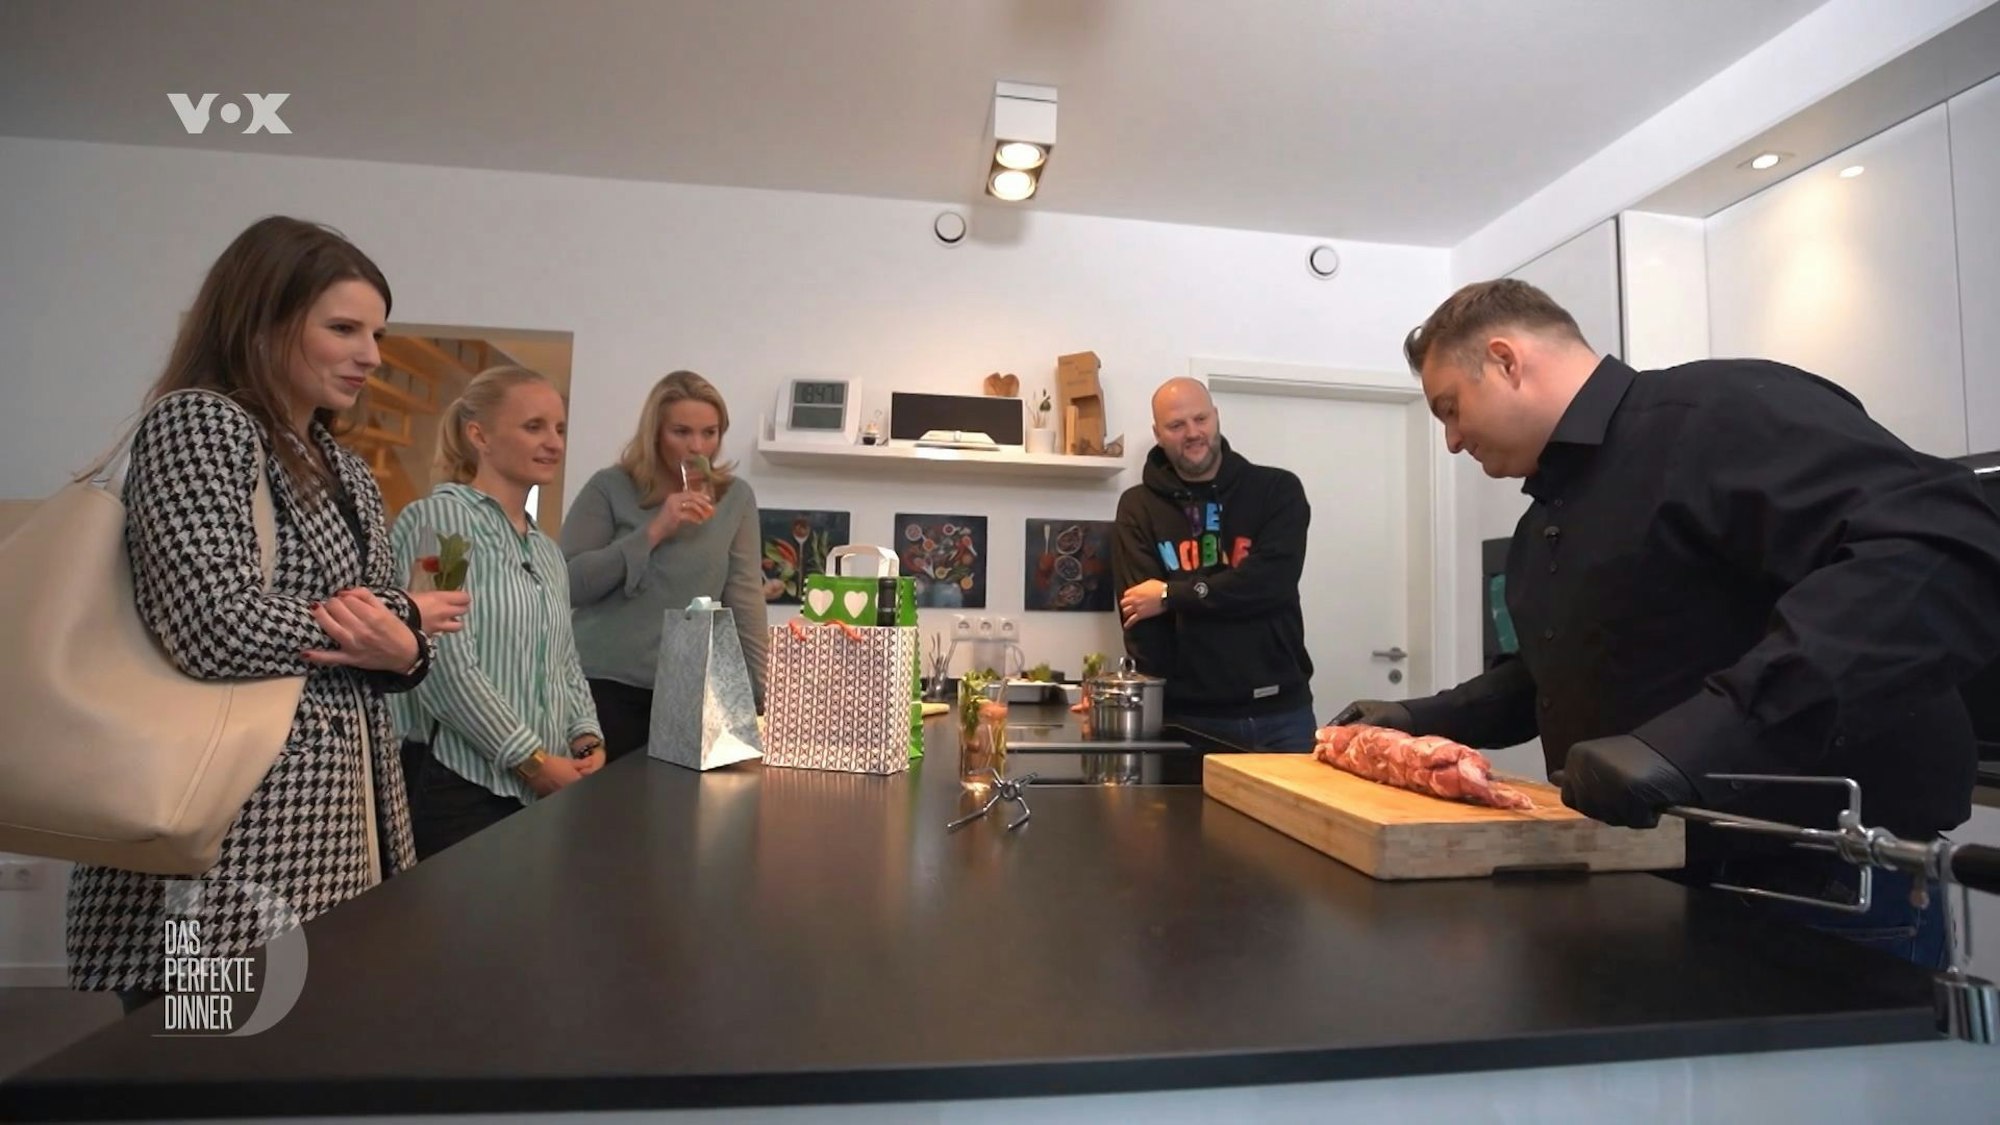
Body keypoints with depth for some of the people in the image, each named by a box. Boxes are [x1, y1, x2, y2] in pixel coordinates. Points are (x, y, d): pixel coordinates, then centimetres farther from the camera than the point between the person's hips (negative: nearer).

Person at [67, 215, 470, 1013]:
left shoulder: (345, 472, 15)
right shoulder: (197, 423, -8)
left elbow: (397, 639, 14)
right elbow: (219, 630, -22)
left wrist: (401, 650, -9)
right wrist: (405, 619, -10)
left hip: (337, 812, 8)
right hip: (231, 839, -7)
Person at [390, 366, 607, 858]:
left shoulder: (549, 553, 16)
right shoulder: (437, 519, -8)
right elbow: (445, 667, -16)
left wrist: (587, 737, 1)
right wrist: (534, 760, -14)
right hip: (456, 785, -7)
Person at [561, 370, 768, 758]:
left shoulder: (736, 498, 4)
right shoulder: (610, 488, -1)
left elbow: (745, 600, 1)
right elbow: (568, 585, -9)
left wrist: (764, 693, -4)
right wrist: (654, 531, -16)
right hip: (606, 686, -1)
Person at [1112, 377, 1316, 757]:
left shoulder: (1277, 490, 3)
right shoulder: (1139, 507, 3)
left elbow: (1272, 581, -13)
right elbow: (1140, 616, -7)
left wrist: (1172, 595, -14)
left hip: (1282, 711, 1)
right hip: (1190, 717, -1)